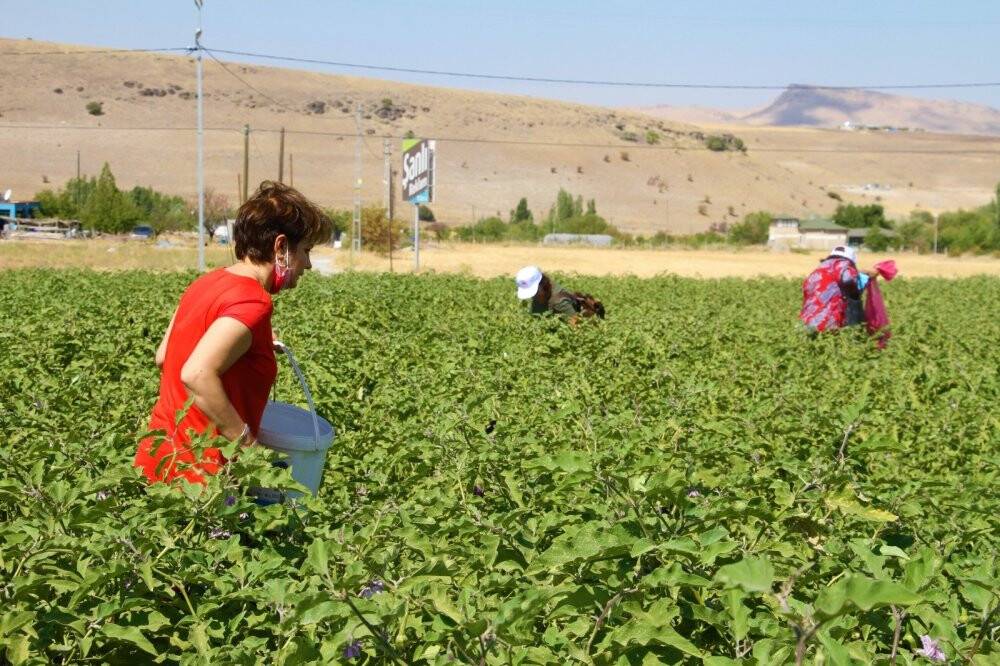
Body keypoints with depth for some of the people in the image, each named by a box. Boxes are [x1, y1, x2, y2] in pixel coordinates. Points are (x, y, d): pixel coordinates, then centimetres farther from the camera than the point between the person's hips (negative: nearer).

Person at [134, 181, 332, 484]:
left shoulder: (206, 283, 9)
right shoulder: (253, 302, -18)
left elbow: (163, 358, 18)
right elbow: (197, 375, -30)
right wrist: (247, 442, -22)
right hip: (199, 470, -9)